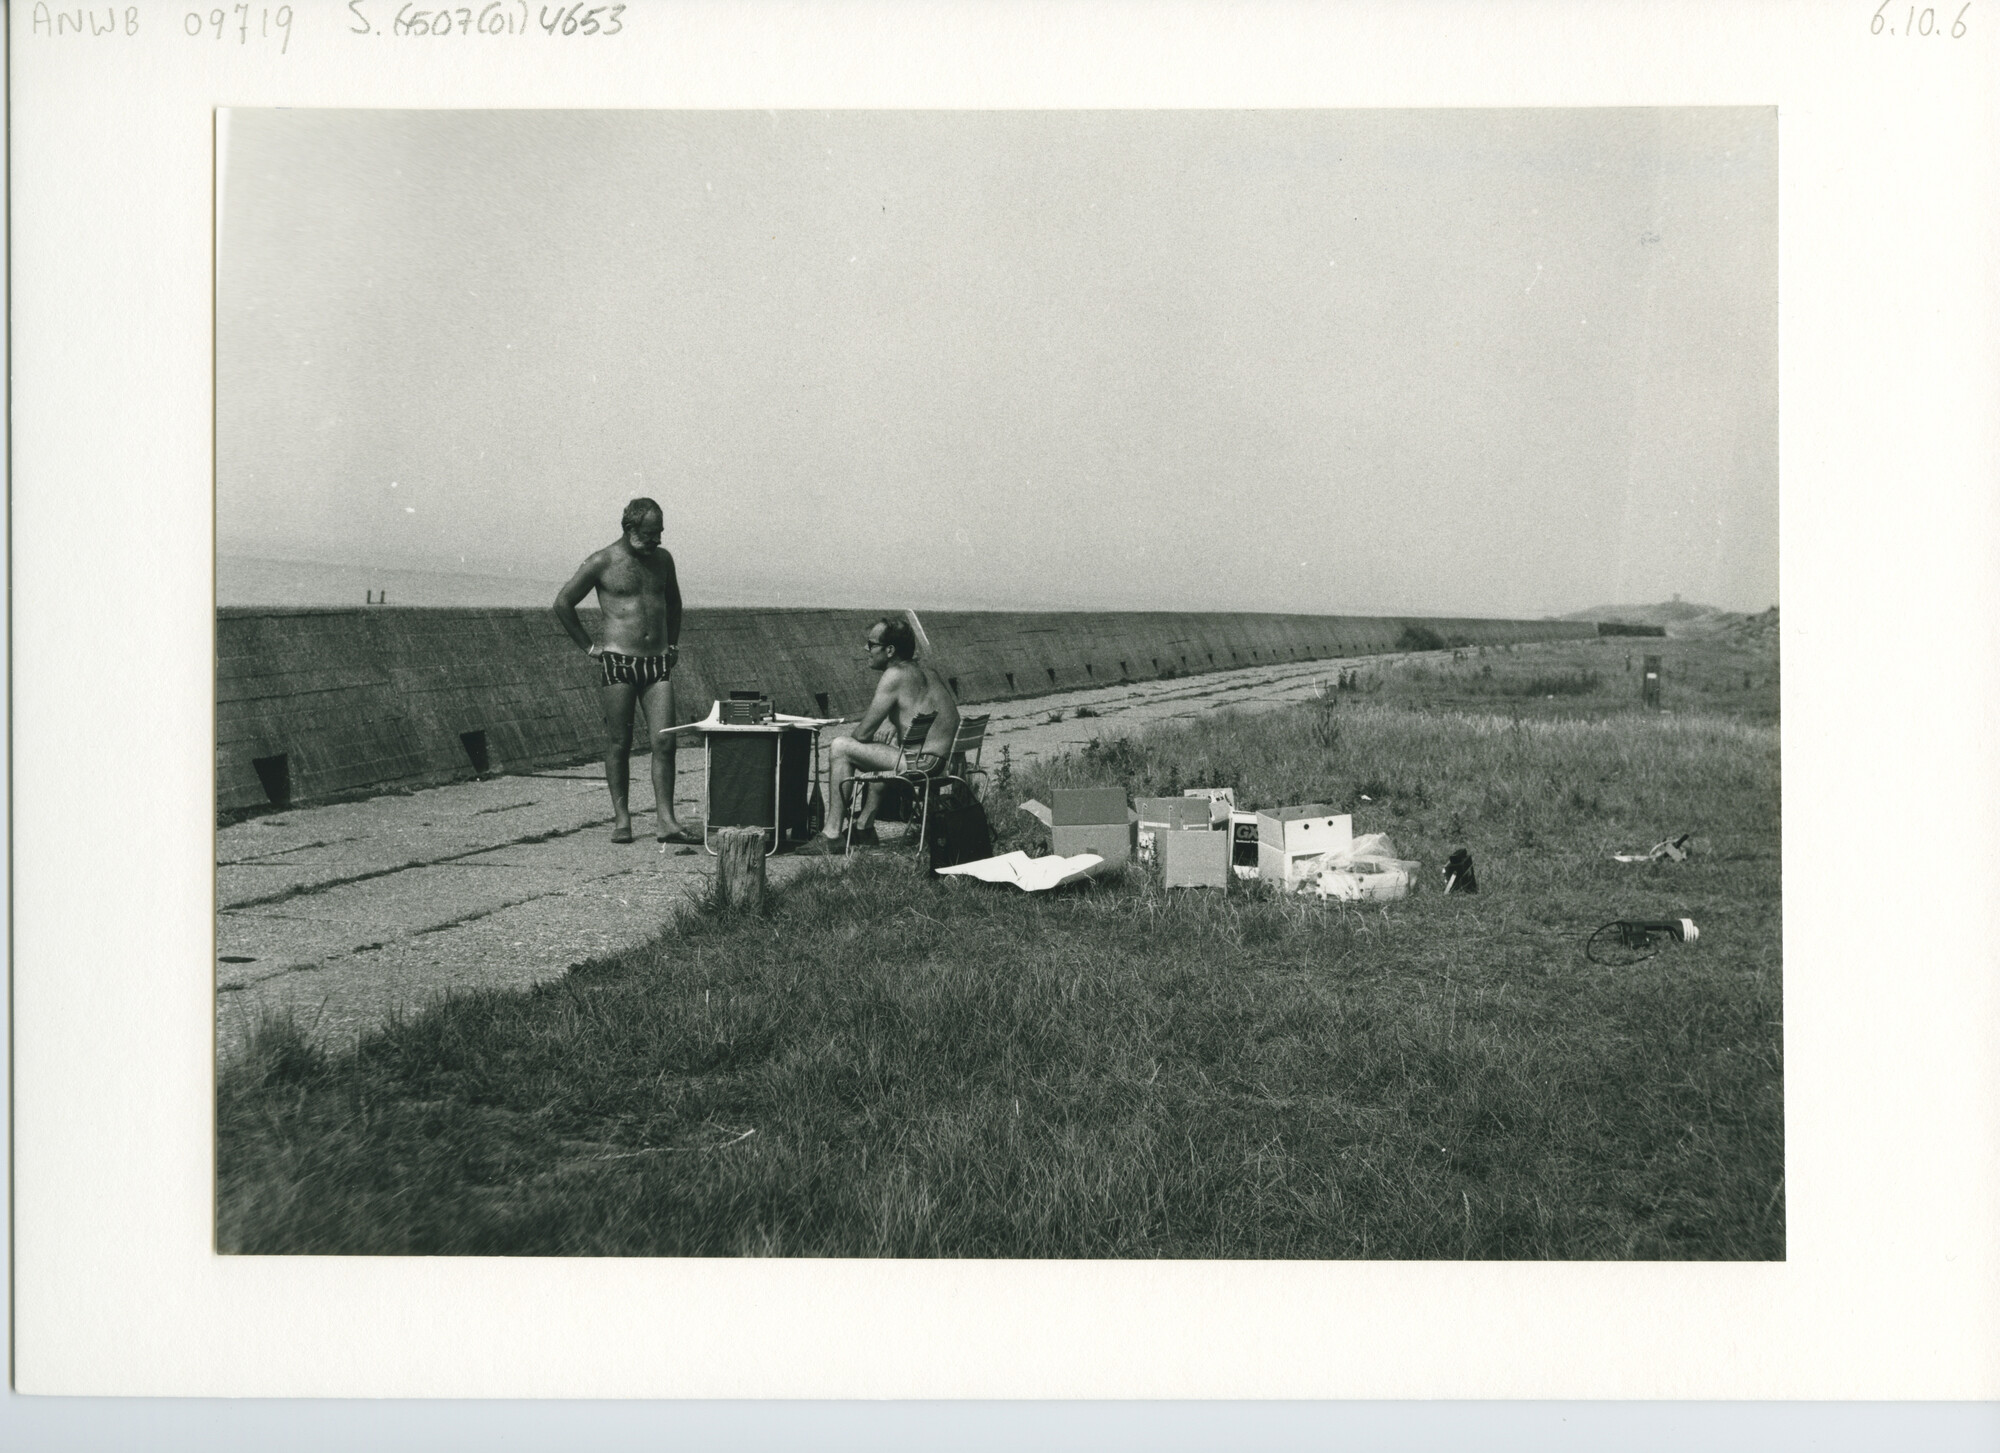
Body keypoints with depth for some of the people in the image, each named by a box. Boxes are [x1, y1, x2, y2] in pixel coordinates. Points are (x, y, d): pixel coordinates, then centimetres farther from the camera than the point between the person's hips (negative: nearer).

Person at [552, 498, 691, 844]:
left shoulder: (662, 559, 12)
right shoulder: (603, 563, -3)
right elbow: (563, 603, 3)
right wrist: (589, 646, 2)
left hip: (658, 663, 4)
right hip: (619, 661, -4)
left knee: (665, 741, -6)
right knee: (618, 743, 1)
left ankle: (666, 821, -7)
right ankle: (621, 818, 9)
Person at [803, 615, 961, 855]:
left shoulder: (895, 675, -11)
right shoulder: (923, 670, 17)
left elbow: (863, 733, -10)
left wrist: (842, 752, 9)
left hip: (922, 763, -10)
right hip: (945, 760, 10)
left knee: (840, 747, -6)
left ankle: (832, 835, -3)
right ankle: (864, 827, 33)